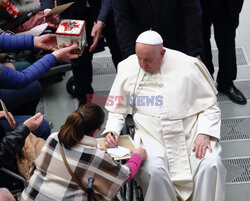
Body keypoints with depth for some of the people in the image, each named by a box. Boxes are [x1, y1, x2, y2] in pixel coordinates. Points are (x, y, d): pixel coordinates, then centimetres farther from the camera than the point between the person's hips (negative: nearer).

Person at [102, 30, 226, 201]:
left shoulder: (187, 66, -4)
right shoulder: (127, 68, 3)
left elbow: (210, 105, 2)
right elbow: (118, 109, 15)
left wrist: (204, 134, -12)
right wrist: (112, 130, -4)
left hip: (191, 134, 0)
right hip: (152, 137, 1)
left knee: (211, 165, -26)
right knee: (154, 171, -30)